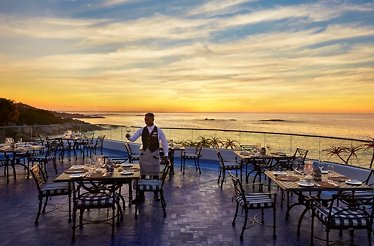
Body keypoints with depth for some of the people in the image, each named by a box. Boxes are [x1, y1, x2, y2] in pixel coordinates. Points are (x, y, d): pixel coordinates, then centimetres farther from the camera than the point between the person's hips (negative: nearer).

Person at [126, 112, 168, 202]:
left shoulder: (158, 131, -4)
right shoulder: (142, 130, 1)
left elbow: (164, 143, 1)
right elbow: (133, 139, -3)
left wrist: (166, 155, -4)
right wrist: (129, 137, -25)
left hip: (154, 155, -2)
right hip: (144, 154, 2)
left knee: (155, 175, 8)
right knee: (143, 175, 5)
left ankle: (156, 194, 24)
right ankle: (141, 195, 14)